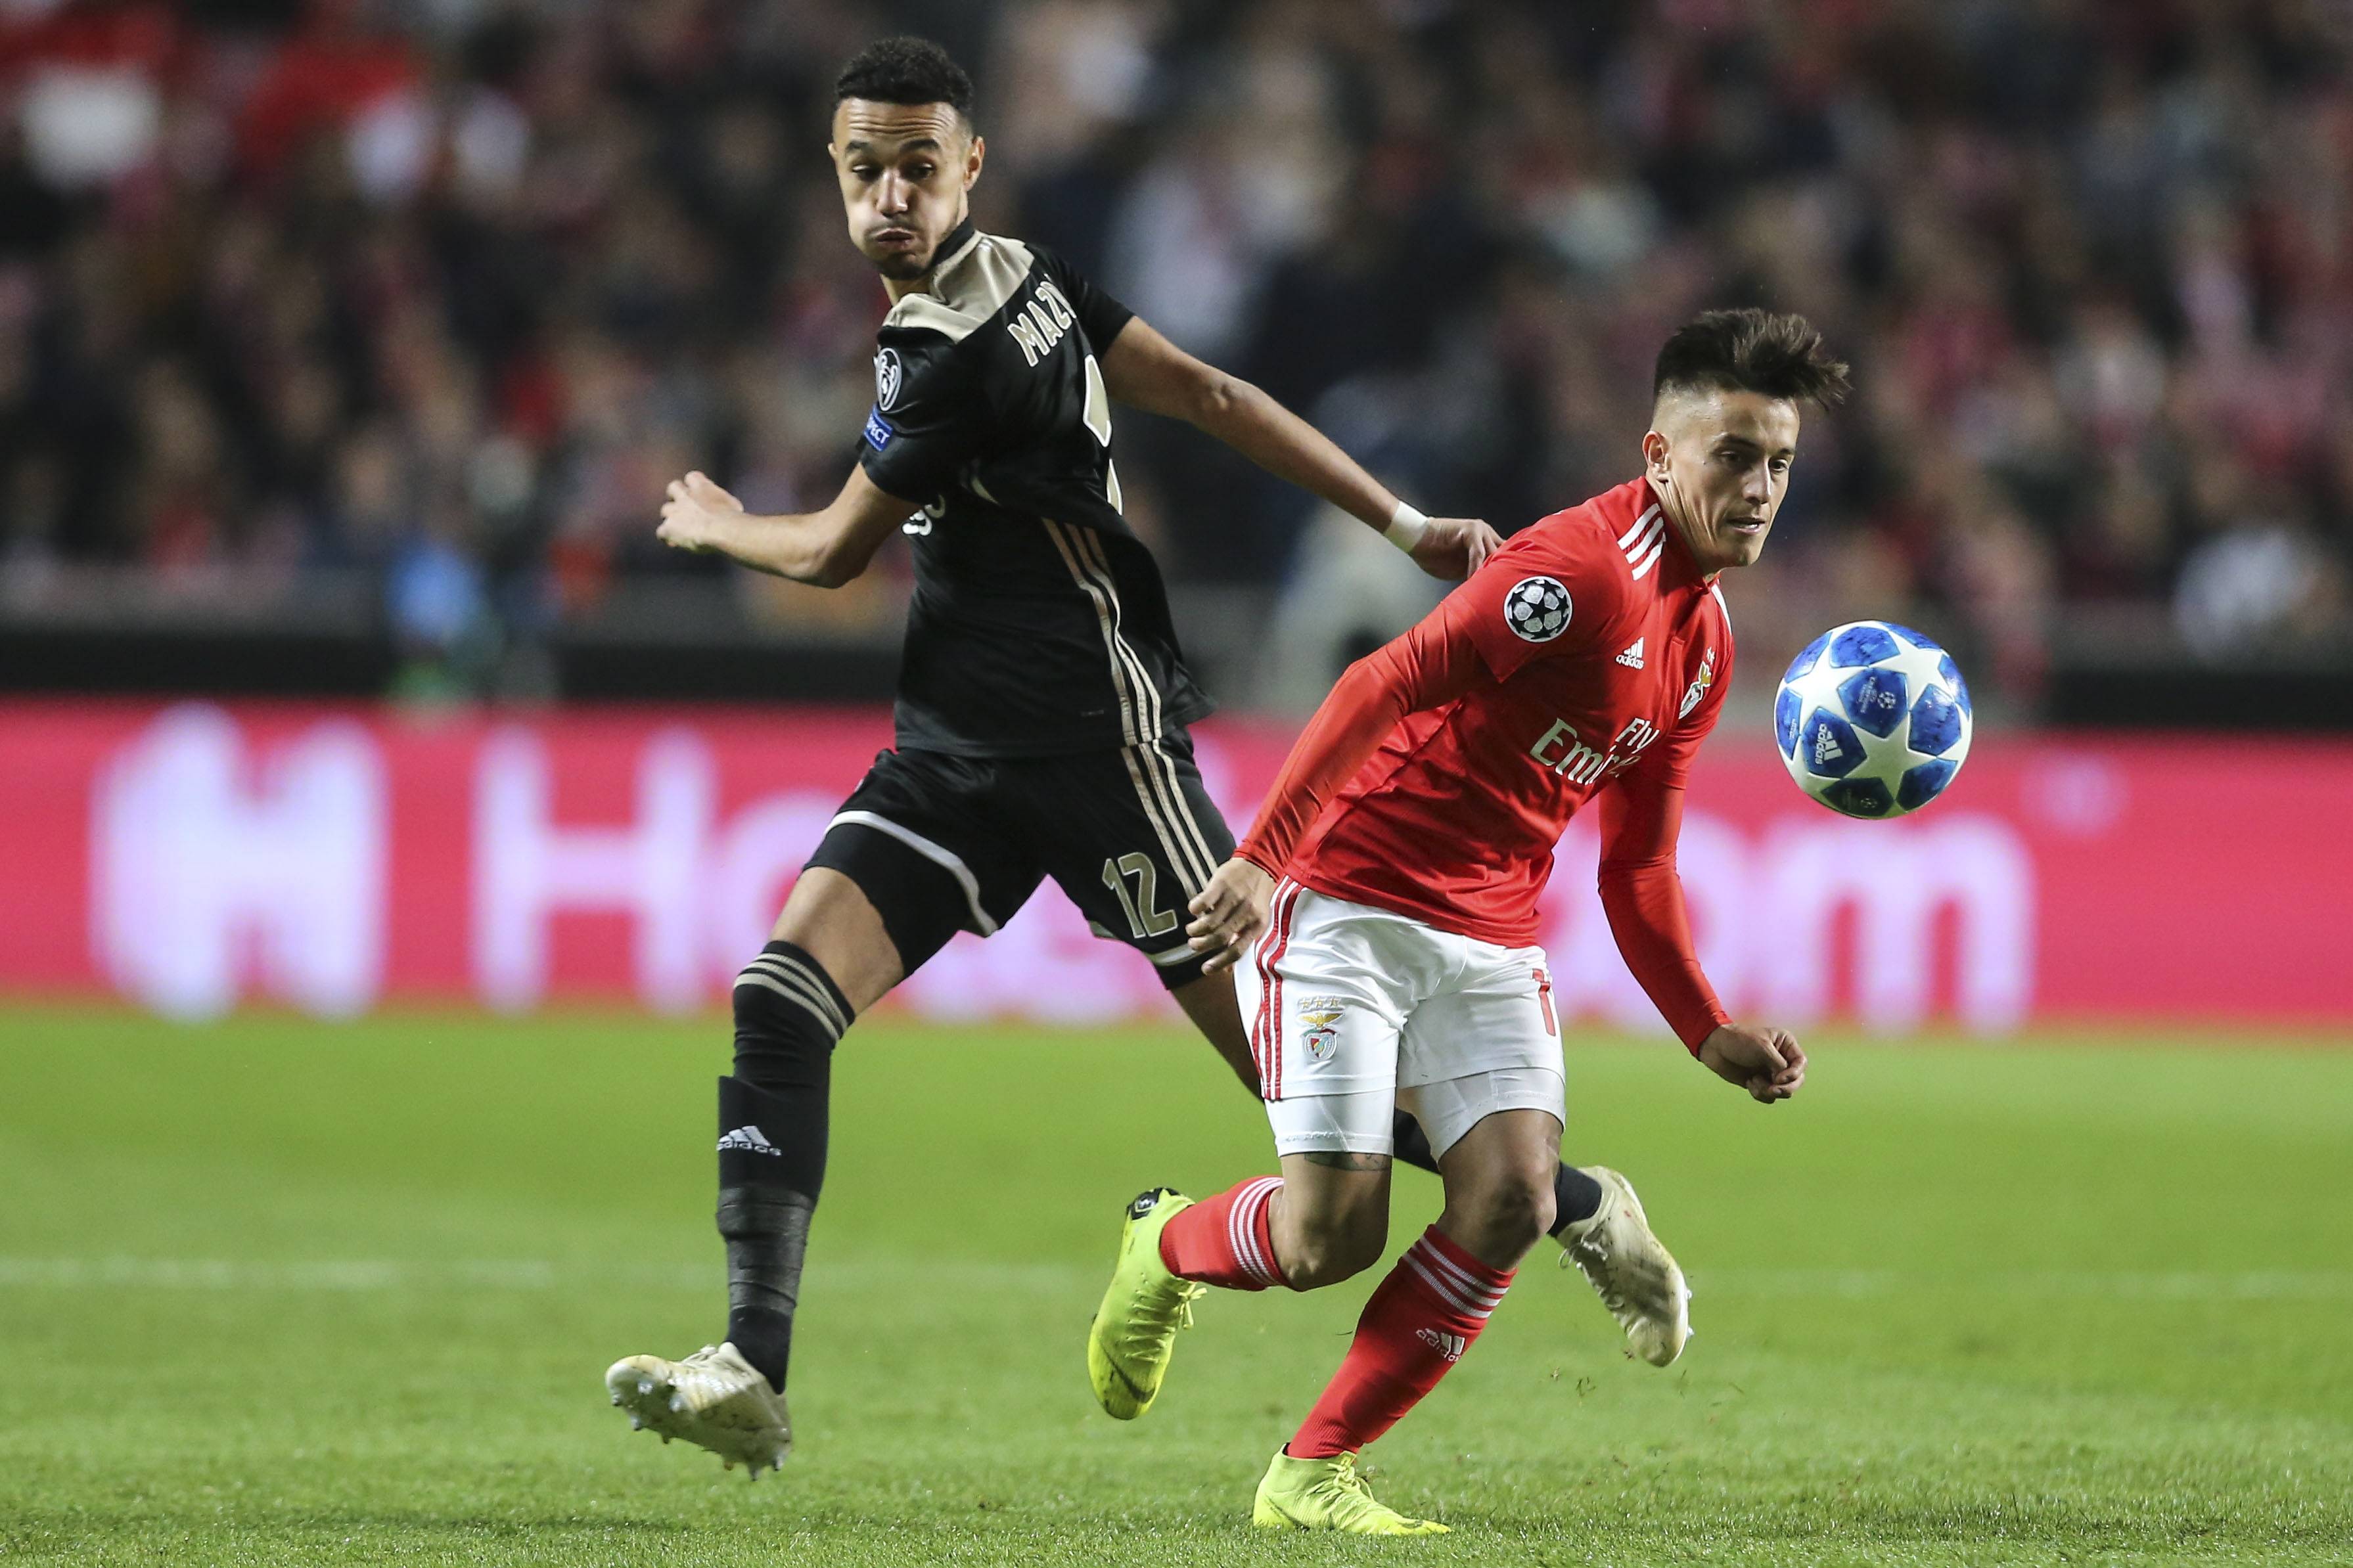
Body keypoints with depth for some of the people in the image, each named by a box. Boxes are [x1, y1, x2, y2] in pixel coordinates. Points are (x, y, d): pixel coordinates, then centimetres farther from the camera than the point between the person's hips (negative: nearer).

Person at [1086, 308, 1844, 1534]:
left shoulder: (1703, 646, 12)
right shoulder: (1581, 569, -17)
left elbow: (1636, 869, 19)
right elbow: (1382, 687, -23)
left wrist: (1710, 1037, 11)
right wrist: (1263, 858, -28)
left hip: (1491, 943, 8)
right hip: (1345, 905, -8)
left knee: (1511, 1199, -13)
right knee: (1331, 1237, -13)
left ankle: (1314, 1472, -1)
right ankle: (1167, 1247, 24)